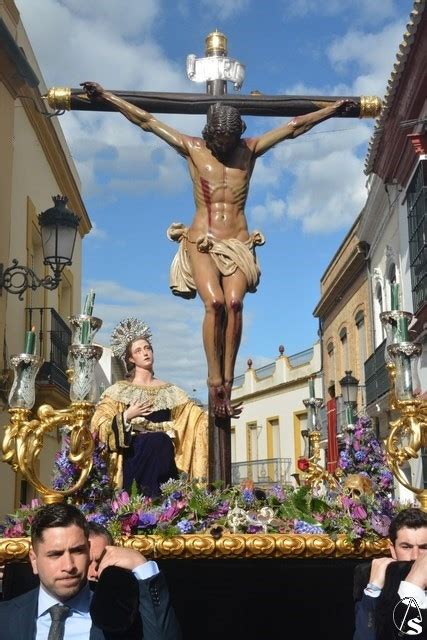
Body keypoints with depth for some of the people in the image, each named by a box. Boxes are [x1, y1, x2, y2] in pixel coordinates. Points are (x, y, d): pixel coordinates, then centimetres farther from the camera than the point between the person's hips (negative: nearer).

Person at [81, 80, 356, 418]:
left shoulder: (250, 149, 12)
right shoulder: (192, 148, 7)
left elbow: (294, 126, 18)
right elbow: (146, 120, 9)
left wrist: (333, 109, 22)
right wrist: (106, 96, 10)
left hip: (239, 243, 2)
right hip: (201, 242, -1)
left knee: (234, 303, -24)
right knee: (215, 303, -26)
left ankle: (227, 383, -20)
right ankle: (215, 382, -19)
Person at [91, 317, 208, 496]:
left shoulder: (169, 391, 15)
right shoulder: (120, 390, 8)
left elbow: (197, 417, 12)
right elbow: (100, 424, 1)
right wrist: (127, 416, -8)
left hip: (164, 455, 2)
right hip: (135, 453, -2)